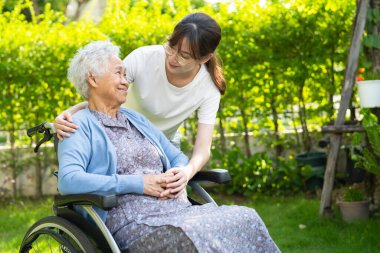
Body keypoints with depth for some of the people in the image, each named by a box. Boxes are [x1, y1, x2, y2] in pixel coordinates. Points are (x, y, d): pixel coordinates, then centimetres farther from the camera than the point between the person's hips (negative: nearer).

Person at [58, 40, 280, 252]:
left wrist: (177, 175, 3)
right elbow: (68, 180, -14)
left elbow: (178, 158, 29)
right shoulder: (80, 126, 3)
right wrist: (137, 183, -15)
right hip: (133, 223, -7)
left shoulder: (137, 120, 25)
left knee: (246, 219, -19)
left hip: (181, 211, 7)